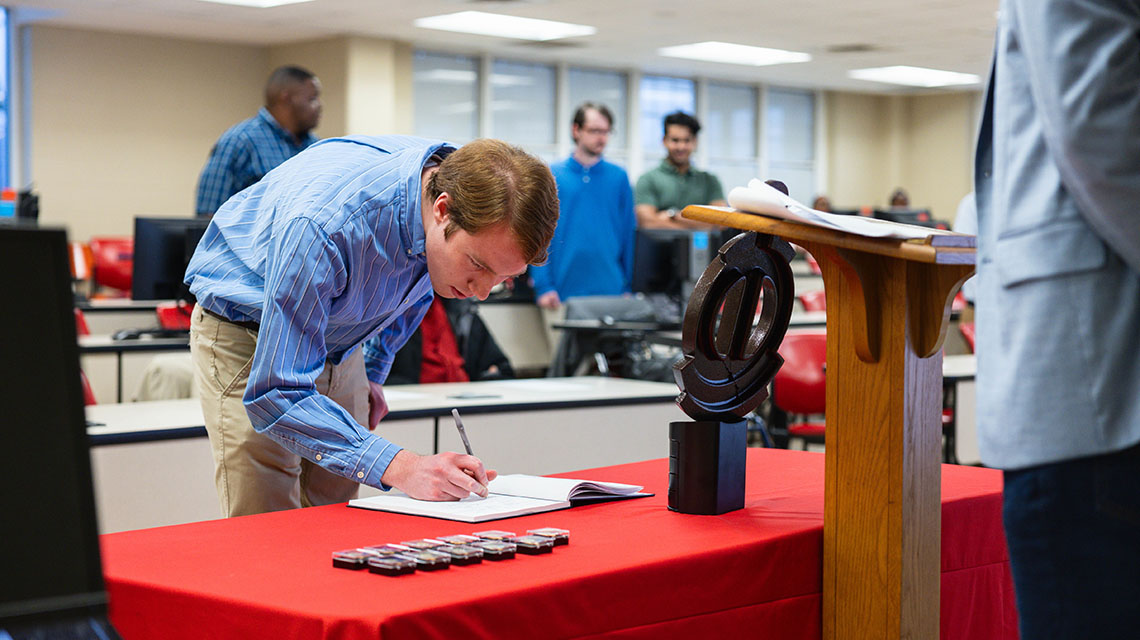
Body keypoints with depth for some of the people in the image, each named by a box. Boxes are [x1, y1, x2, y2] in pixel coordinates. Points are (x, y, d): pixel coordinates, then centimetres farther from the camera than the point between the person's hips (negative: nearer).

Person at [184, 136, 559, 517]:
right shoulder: (325, 227, -40)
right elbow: (276, 395, -38)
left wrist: (373, 370, 14)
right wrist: (397, 467, -46)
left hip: (340, 343, 6)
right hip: (247, 337, -6)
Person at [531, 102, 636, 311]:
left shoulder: (619, 177, 8)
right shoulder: (552, 176, 4)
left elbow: (629, 232, 9)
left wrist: (629, 287, 2)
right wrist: (543, 286, -8)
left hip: (610, 291, 1)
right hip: (564, 292, -1)